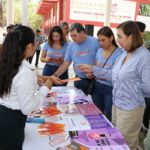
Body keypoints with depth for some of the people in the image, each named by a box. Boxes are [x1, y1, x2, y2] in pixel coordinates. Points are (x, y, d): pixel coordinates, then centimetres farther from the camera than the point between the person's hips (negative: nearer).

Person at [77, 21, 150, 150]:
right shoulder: (125, 53, 4)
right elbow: (115, 75, 9)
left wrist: (129, 84, -12)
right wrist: (93, 69, 6)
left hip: (130, 109, -9)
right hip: (117, 104, 9)